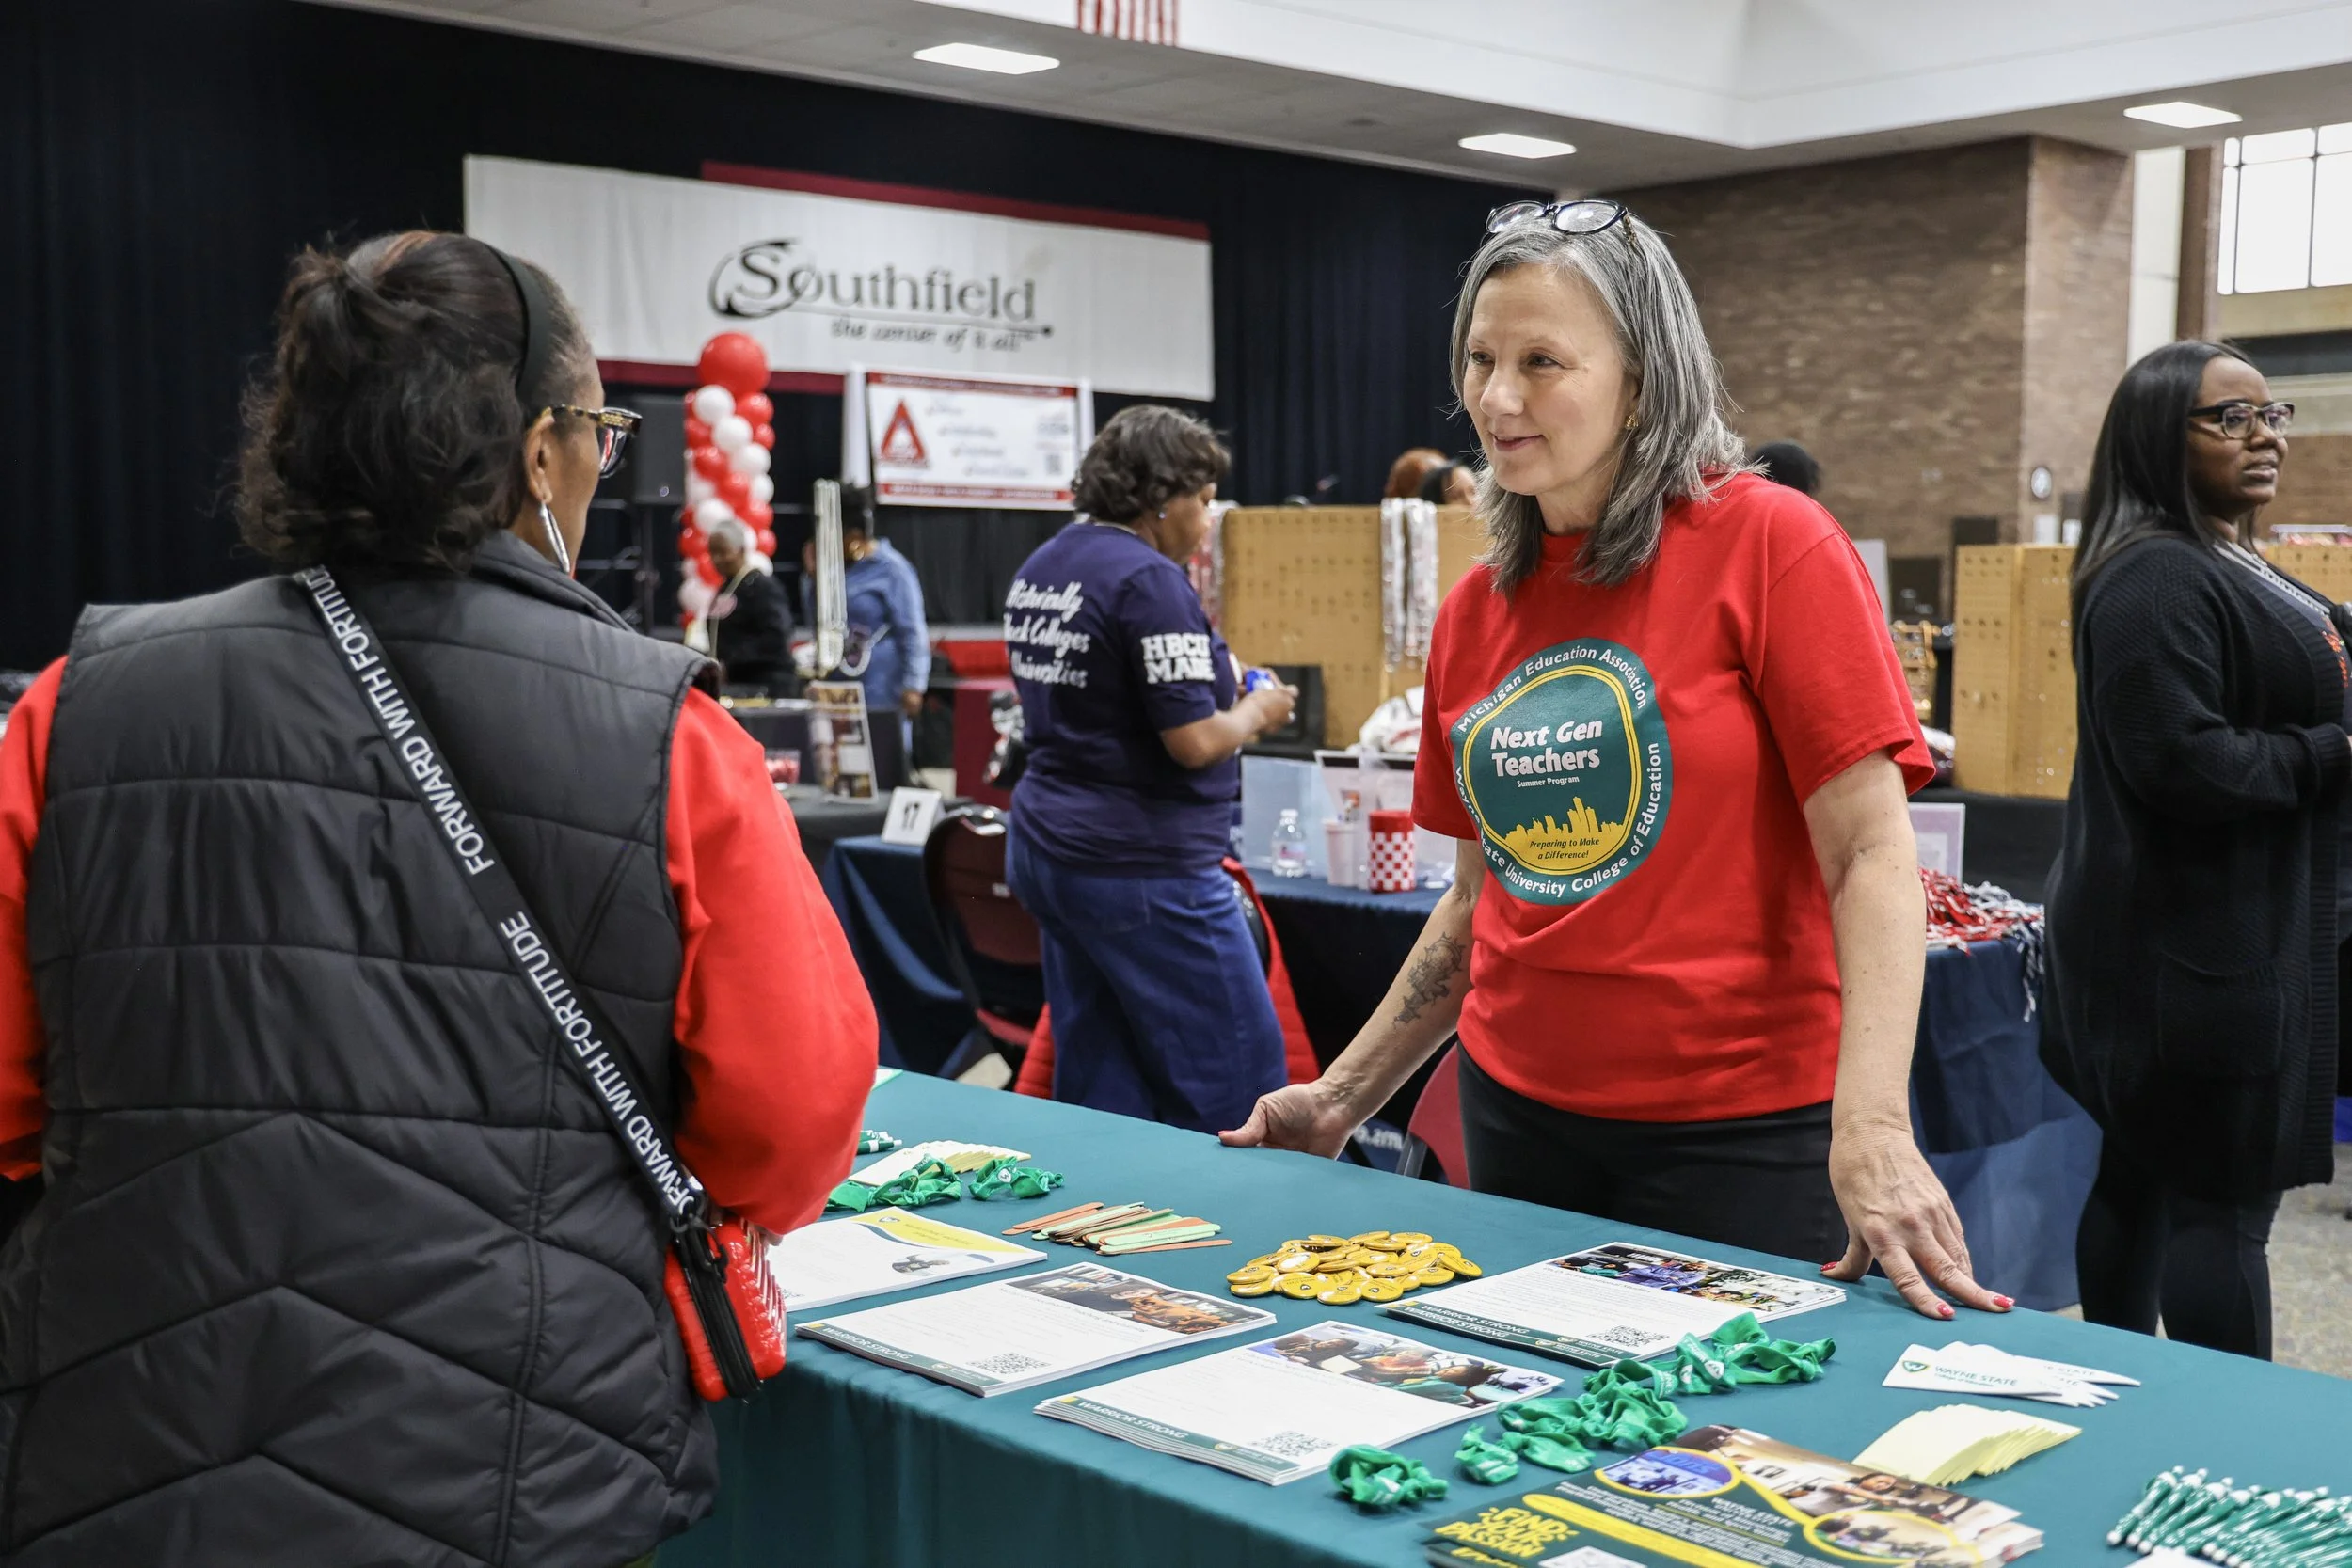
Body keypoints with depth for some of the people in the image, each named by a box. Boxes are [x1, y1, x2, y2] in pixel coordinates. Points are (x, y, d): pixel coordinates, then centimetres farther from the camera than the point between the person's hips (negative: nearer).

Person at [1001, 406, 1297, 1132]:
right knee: (1237, 1083, -1)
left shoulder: (1038, 569, 12)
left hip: (1043, 848, 9)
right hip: (1141, 865, -9)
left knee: (1096, 1092, 13)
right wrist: (1256, 712, 1)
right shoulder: (1150, 580, -16)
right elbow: (1193, 742, -19)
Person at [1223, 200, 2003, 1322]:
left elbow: (1871, 856, -14)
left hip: (1740, 1132, -5)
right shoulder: (1476, 610, 7)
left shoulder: (1769, 546, -9)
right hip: (1518, 1114, 5)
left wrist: (1872, 1131, -25)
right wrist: (1343, 1095, 15)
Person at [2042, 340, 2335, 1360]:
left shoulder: (2237, 569, 17)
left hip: (2235, 938, 11)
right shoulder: (2156, 578, -17)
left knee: (2143, 1179, 16)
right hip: (2200, 955, -11)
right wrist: (2332, 752, -15)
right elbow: (2181, 762, -25)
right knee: (2224, 1204, -7)